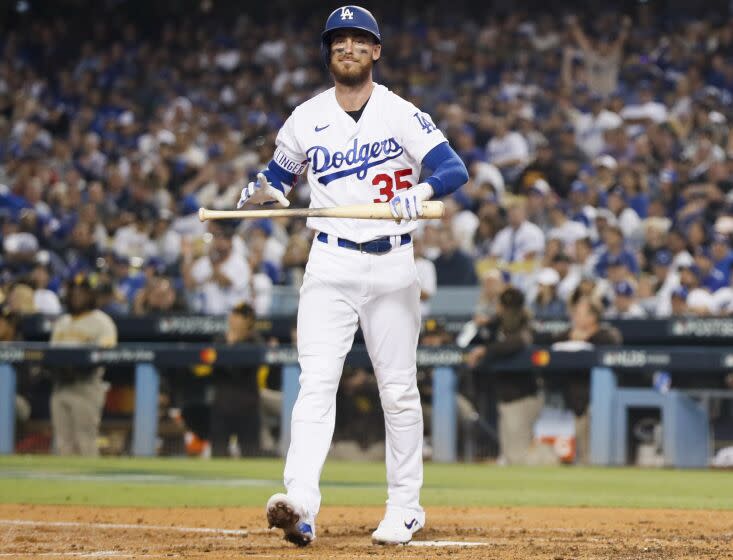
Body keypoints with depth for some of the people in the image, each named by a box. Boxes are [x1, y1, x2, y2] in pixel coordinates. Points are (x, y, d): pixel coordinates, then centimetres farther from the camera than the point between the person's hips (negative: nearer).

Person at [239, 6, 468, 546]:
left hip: (393, 264, -1)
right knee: (317, 381, -14)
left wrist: (420, 191, -35)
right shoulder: (306, 118, 7)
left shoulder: (402, 115, -2)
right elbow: (279, 174, 20)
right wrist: (261, 191, -4)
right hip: (330, 264, 1)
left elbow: (455, 168, -13)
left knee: (399, 390, 6)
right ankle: (300, 502, -27)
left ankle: (406, 507, 17)